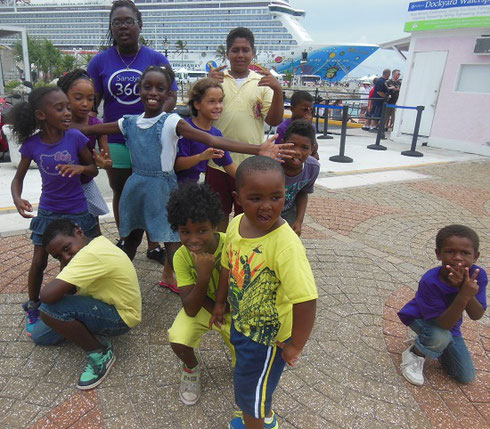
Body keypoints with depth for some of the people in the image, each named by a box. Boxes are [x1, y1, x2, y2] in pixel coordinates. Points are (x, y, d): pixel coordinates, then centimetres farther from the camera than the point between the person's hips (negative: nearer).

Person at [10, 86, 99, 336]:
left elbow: (94, 169, -3)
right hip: (47, 212, 1)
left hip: (78, 211, -1)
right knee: (39, 262, 7)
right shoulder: (32, 144, -9)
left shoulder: (75, 137, -14)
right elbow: (18, 178, 1)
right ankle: (32, 309, 28)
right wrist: (17, 200, -19)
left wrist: (81, 168, -26)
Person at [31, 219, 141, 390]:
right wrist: (65, 266, -6)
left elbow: (47, 295, -32)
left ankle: (100, 354, -9)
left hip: (120, 318, -9)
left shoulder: (90, 255, -30)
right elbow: (69, 290, 11)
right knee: (39, 335, 8)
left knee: (48, 309, -25)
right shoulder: (97, 241, 0)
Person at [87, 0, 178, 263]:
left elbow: (171, 96, -2)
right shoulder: (100, 61, 5)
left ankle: (153, 246, 21)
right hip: (114, 140, 2)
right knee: (121, 194, 12)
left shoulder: (156, 59, 3)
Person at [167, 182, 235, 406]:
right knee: (178, 341, -25)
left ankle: (238, 361, 25)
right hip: (199, 309, 1)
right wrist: (204, 276, -37)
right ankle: (191, 367, 11)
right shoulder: (182, 257, -20)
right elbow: (191, 309, -24)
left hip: (232, 309, -1)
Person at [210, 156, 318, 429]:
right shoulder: (236, 224, -13)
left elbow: (306, 301, -34)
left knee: (250, 392, 16)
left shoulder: (286, 245, -35)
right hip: (240, 322, 8)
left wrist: (295, 347, -21)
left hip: (268, 337, -7)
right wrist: (221, 303, 14)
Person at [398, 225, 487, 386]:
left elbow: (477, 315, -26)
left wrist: (464, 288, -43)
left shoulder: (477, 275, -25)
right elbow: (443, 324, -35)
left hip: (449, 324, 5)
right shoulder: (429, 282, -37)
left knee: (466, 377, 6)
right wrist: (464, 295, -49)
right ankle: (415, 354, -5)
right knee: (440, 336, -38)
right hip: (420, 318, -5)